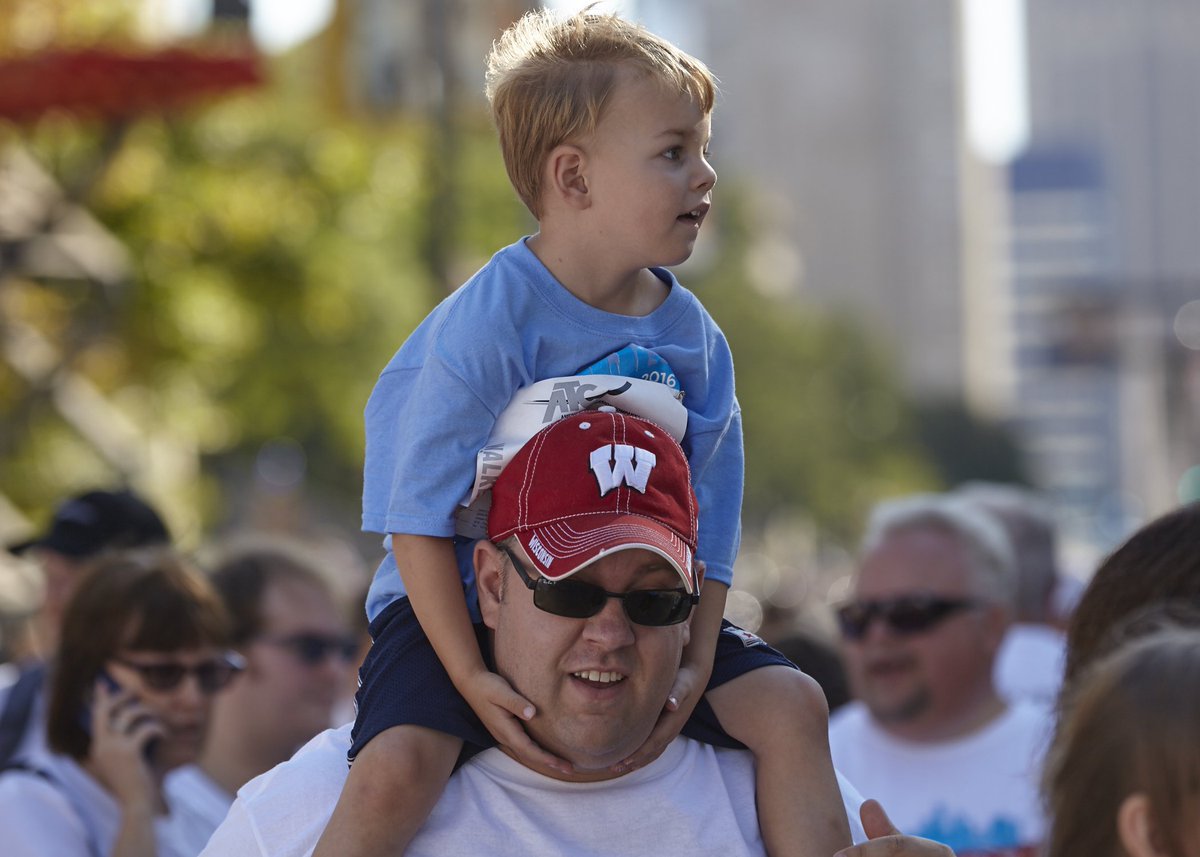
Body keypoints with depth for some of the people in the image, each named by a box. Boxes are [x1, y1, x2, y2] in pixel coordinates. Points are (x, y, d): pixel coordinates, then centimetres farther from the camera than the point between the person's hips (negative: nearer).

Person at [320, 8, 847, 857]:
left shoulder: (695, 339, -2)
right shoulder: (484, 327, -21)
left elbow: (705, 528, 3)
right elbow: (420, 519, -18)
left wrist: (695, 666, -12)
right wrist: (471, 677, -24)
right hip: (461, 606, -5)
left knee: (790, 704, -8)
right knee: (397, 765, -29)